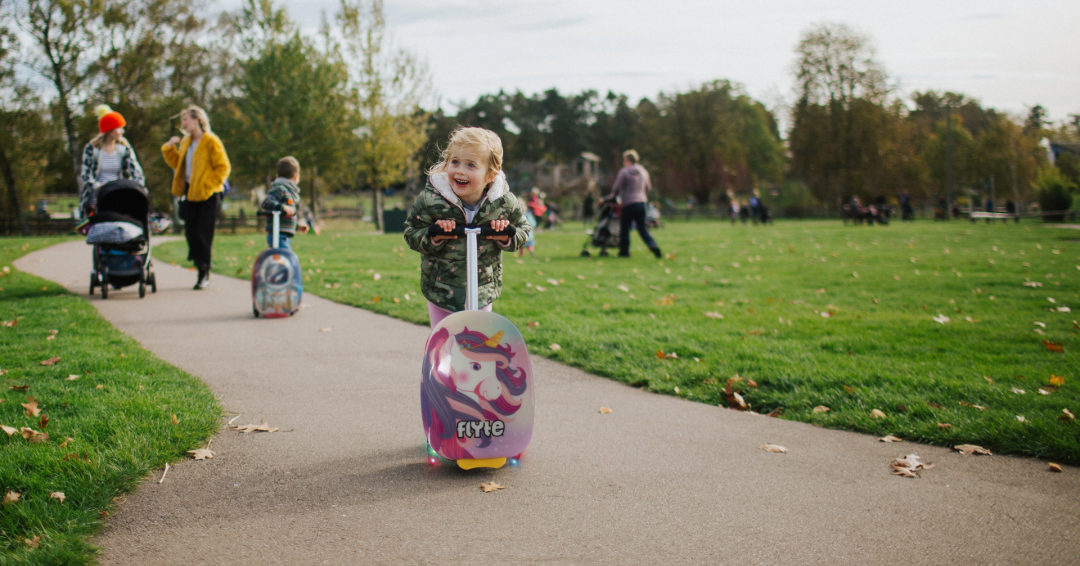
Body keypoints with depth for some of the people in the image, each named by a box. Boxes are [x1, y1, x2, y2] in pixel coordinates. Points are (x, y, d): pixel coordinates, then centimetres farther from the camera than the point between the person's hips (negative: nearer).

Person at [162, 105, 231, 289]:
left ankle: (204, 274, 4)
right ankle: (203, 267, 16)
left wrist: (207, 186, -16)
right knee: (191, 233, 3)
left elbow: (223, 167, -11)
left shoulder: (211, 141, -8)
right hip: (190, 193, 7)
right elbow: (177, 164, 24)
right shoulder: (186, 142, 16)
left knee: (203, 234, -5)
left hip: (207, 195, -7)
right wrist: (169, 148, 10)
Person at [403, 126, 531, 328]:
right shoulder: (430, 199, -18)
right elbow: (411, 232, -7)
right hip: (441, 289, -1)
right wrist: (432, 237, -27)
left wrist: (508, 237, -19)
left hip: (483, 291, 1)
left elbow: (524, 228, 2)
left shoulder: (504, 202, -13)